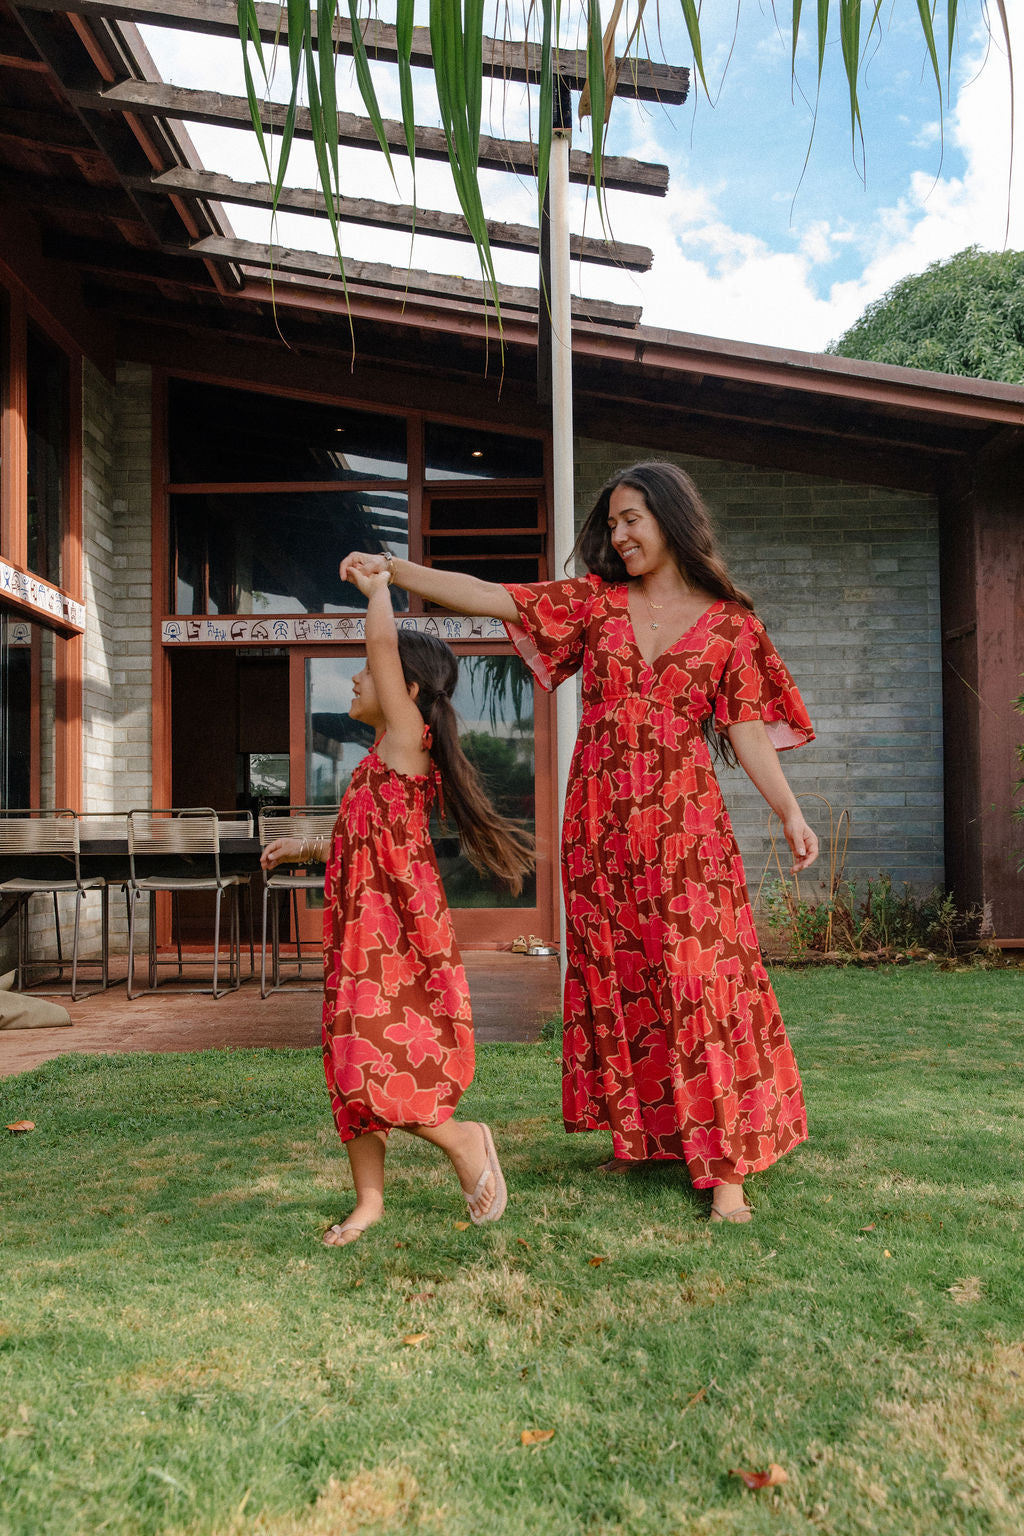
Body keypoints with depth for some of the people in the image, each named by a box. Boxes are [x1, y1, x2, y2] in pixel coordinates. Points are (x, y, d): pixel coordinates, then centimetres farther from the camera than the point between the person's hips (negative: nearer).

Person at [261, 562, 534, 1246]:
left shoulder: (407, 735, -9)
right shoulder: (390, 756, 17)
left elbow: (383, 640, -17)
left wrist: (377, 585, -2)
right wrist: (309, 850, 31)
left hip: (400, 939, -10)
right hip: (363, 936, 10)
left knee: (372, 1065, -13)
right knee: (354, 1063, 12)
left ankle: (464, 1140, 9)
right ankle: (369, 1198, 23)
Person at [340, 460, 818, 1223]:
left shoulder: (727, 622, 5)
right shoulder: (596, 601, 8)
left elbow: (745, 730, 4)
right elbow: (489, 597, 2)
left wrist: (791, 815, -5)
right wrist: (392, 568, -6)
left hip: (683, 821, -2)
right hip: (602, 819, 3)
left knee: (700, 978, -6)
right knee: (616, 977, 8)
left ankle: (726, 1165, 3)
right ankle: (638, 1133, 24)